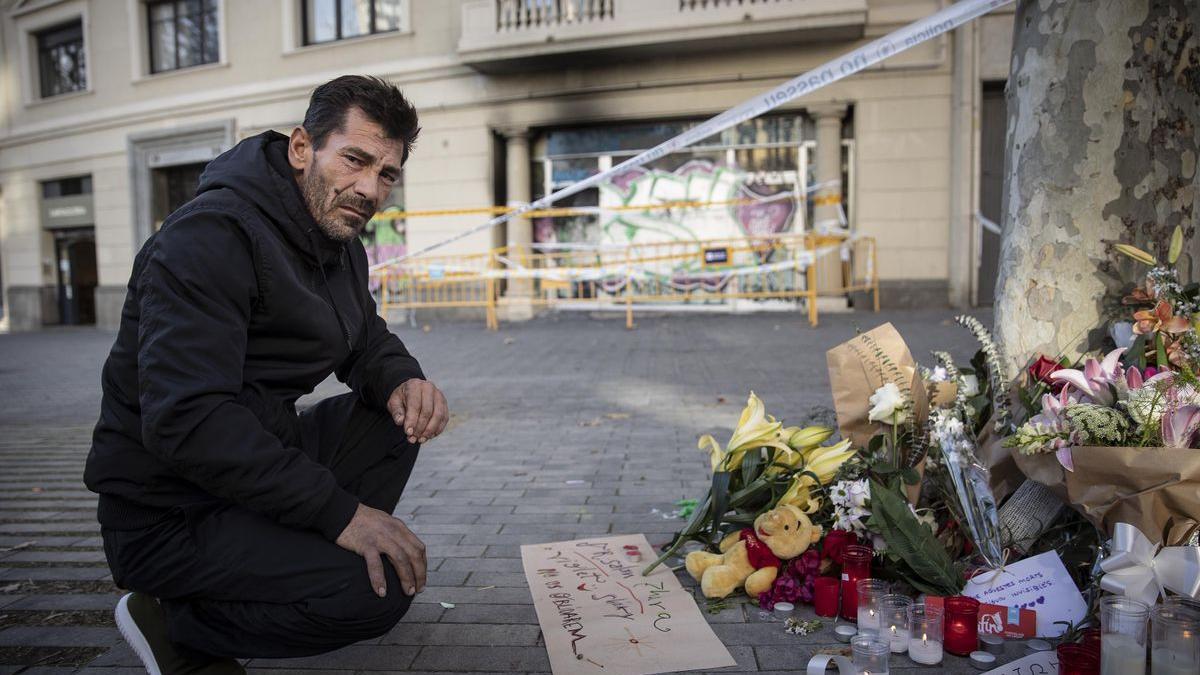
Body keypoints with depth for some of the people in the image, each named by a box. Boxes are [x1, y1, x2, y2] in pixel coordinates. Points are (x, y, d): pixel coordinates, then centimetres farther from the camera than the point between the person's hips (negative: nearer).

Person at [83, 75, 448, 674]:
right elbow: (184, 420, -31)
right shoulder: (211, 237, -22)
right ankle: (174, 623, -3)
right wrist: (338, 510, -30)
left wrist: (403, 381, -10)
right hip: (167, 513, -9)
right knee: (380, 588, -24)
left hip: (260, 462, 9)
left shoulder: (338, 240, 7)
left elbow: (366, 341, 17)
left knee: (398, 415, 2)